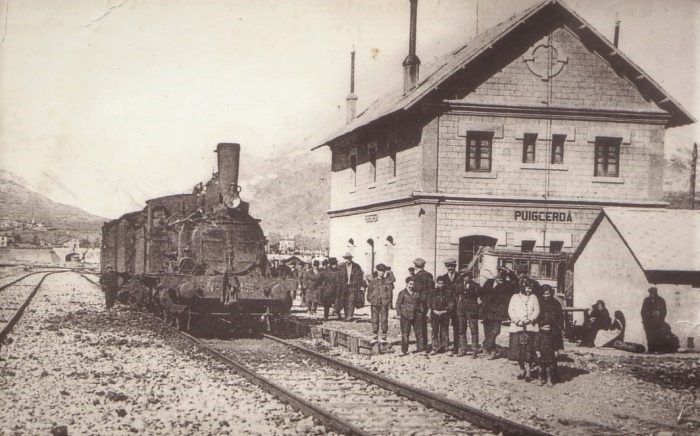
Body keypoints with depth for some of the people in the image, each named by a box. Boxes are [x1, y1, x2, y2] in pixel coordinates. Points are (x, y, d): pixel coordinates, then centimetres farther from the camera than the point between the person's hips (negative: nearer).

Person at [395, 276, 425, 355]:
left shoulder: (416, 294, 12)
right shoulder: (402, 293, 1)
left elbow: (420, 304, 19)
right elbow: (398, 304, 0)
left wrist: (422, 313, 11)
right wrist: (399, 314, -8)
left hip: (416, 316, 3)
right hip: (405, 316, -3)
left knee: (418, 332, 2)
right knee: (405, 334, 1)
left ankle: (420, 347, 9)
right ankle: (404, 350, 7)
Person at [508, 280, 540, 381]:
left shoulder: (533, 298, 15)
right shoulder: (515, 297, 13)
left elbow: (536, 311, 6)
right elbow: (511, 310, 4)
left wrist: (529, 320, -11)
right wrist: (517, 321, -11)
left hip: (530, 327, 0)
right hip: (517, 327, 0)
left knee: (528, 349, -9)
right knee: (517, 349, -3)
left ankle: (527, 371, -6)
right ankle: (522, 370, 10)